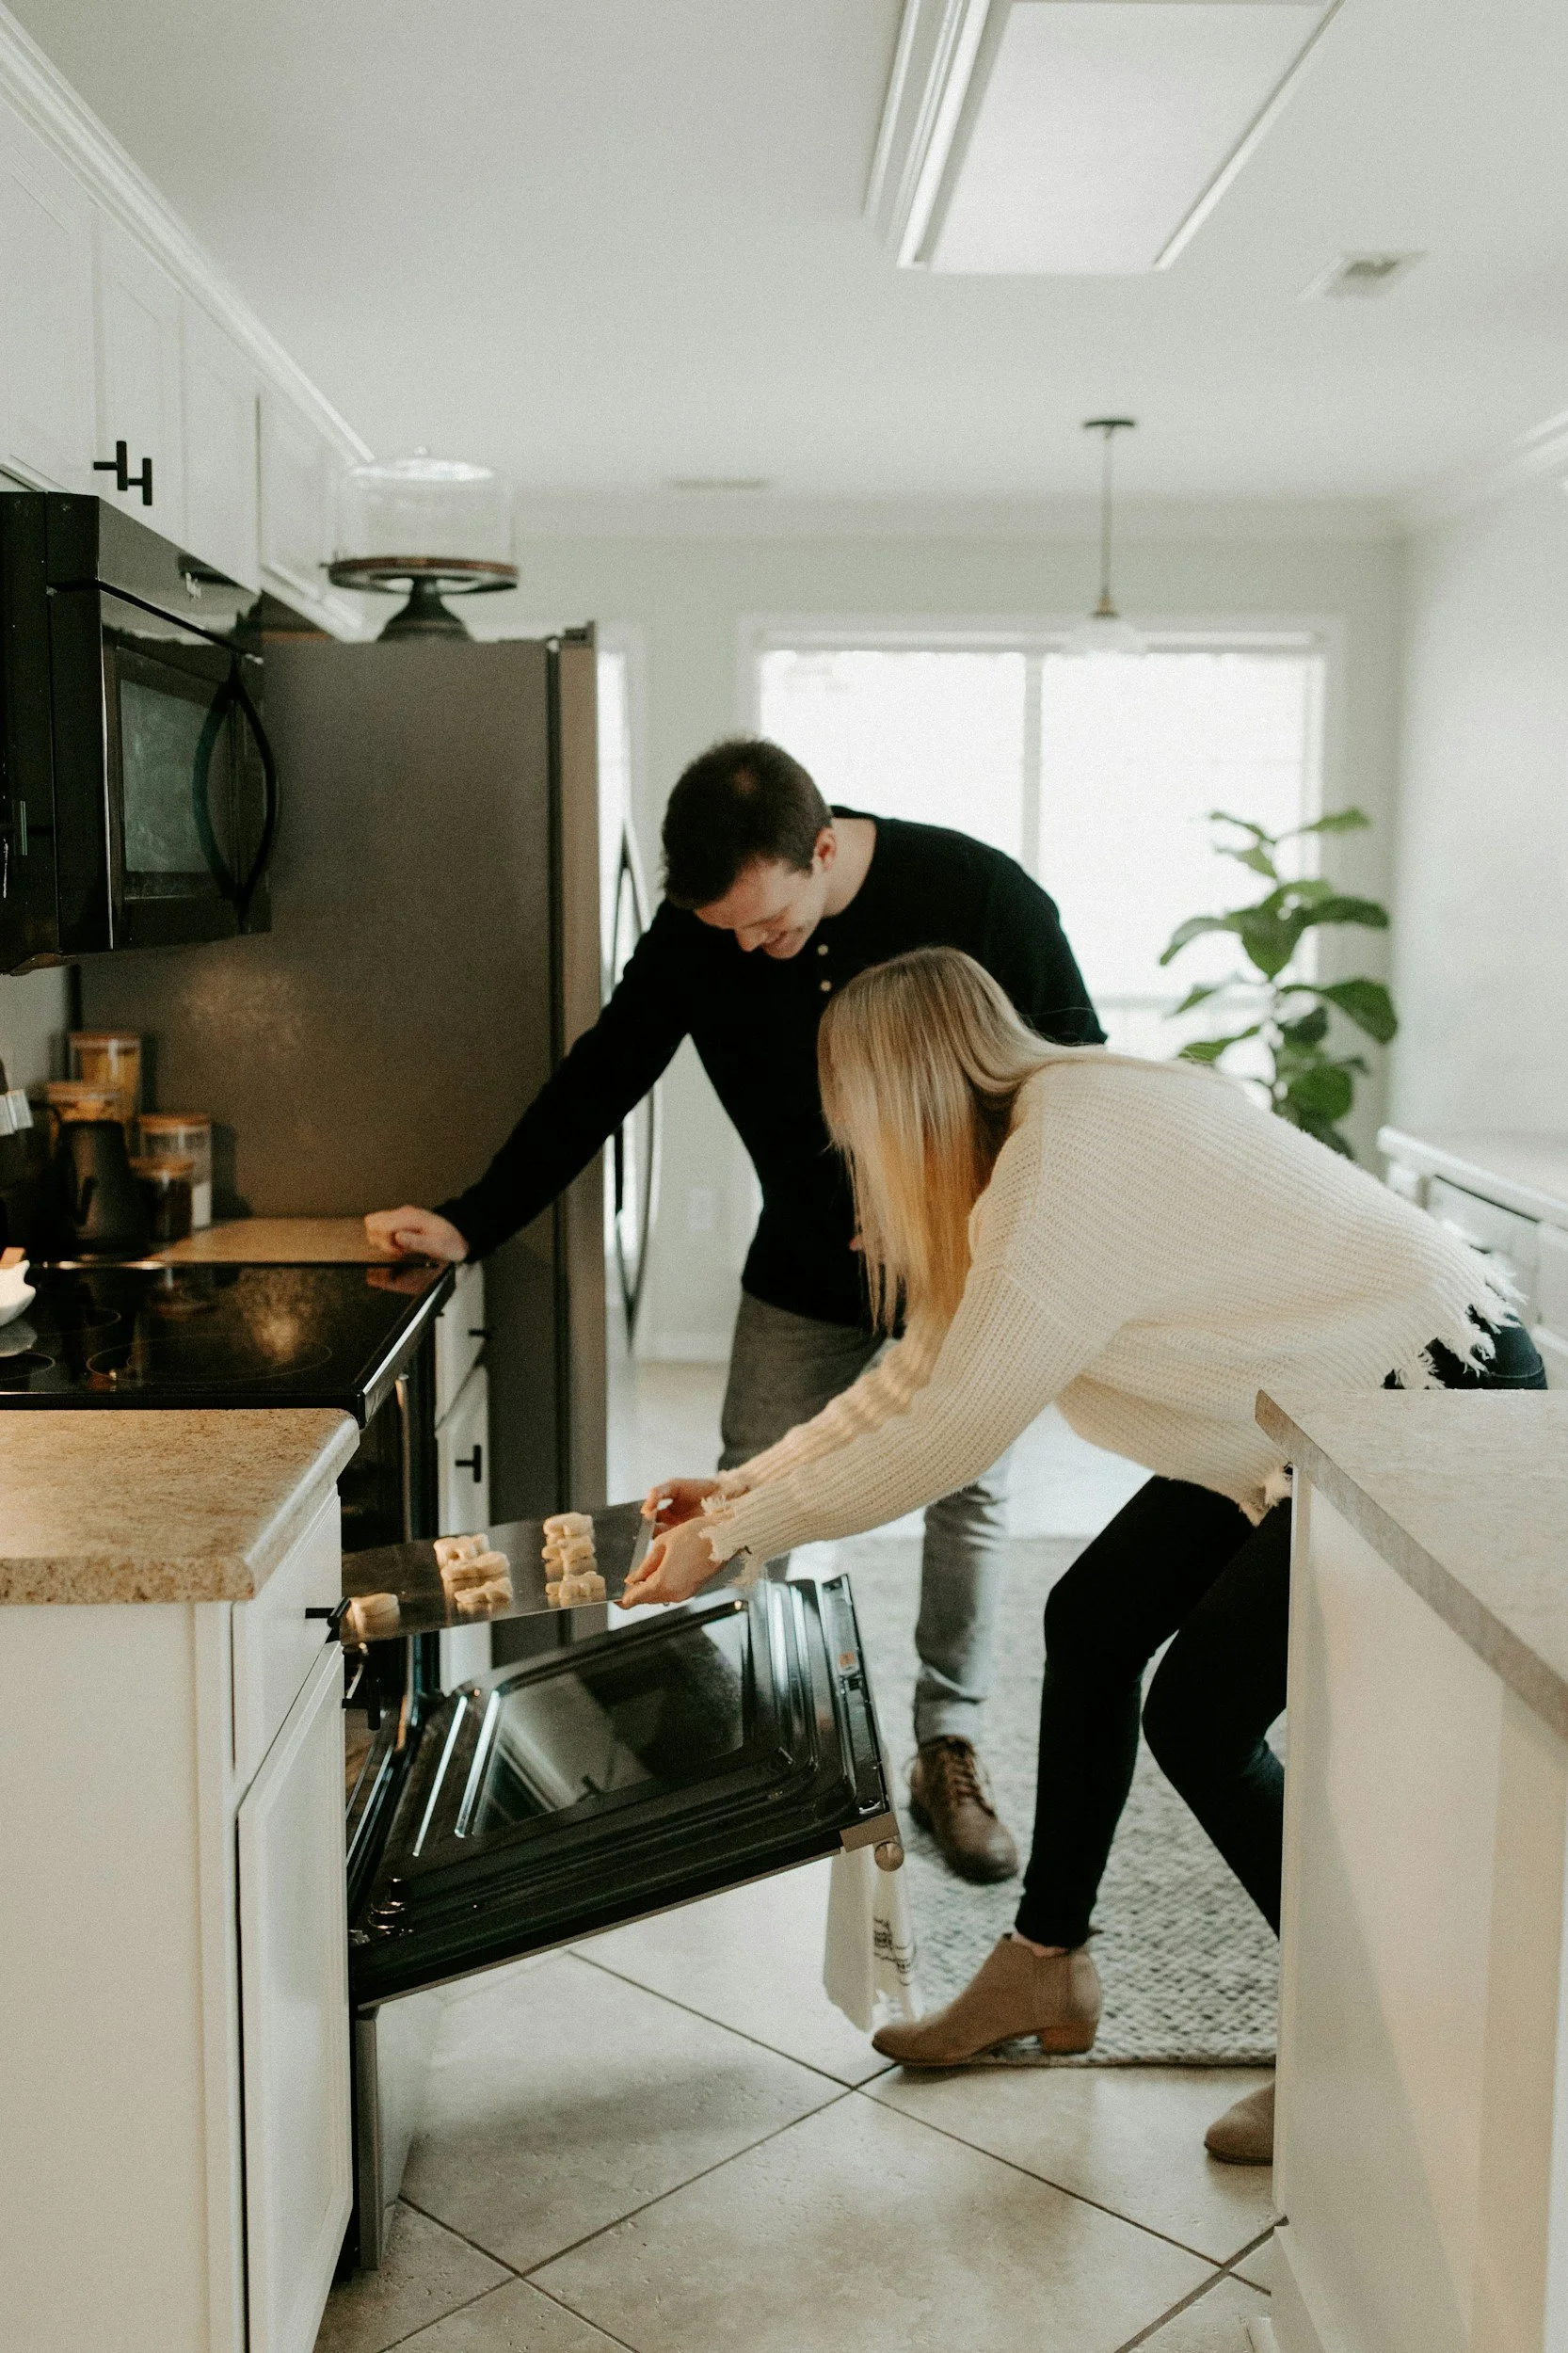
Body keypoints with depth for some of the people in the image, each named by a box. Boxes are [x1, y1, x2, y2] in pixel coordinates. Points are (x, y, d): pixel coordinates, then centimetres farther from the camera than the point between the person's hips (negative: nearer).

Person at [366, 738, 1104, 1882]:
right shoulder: (698, 927, -15)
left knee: (968, 1495, 3)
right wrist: (471, 1222, -13)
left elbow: (1075, 1068, -12)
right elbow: (602, 1077, -8)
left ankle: (948, 1752, 19)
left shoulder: (979, 896, -23)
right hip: (805, 1272, 2)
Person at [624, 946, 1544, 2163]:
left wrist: (732, 1536, -13)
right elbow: (924, 1367, 11)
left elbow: (951, 1431, -23)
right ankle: (1048, 1966, 25)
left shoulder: (1073, 1159, -26)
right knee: (1093, 1620, 8)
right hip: (1327, 1402, 10)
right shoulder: (1043, 1135, 4)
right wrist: (743, 1483, 11)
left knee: (1202, 1711, -8)